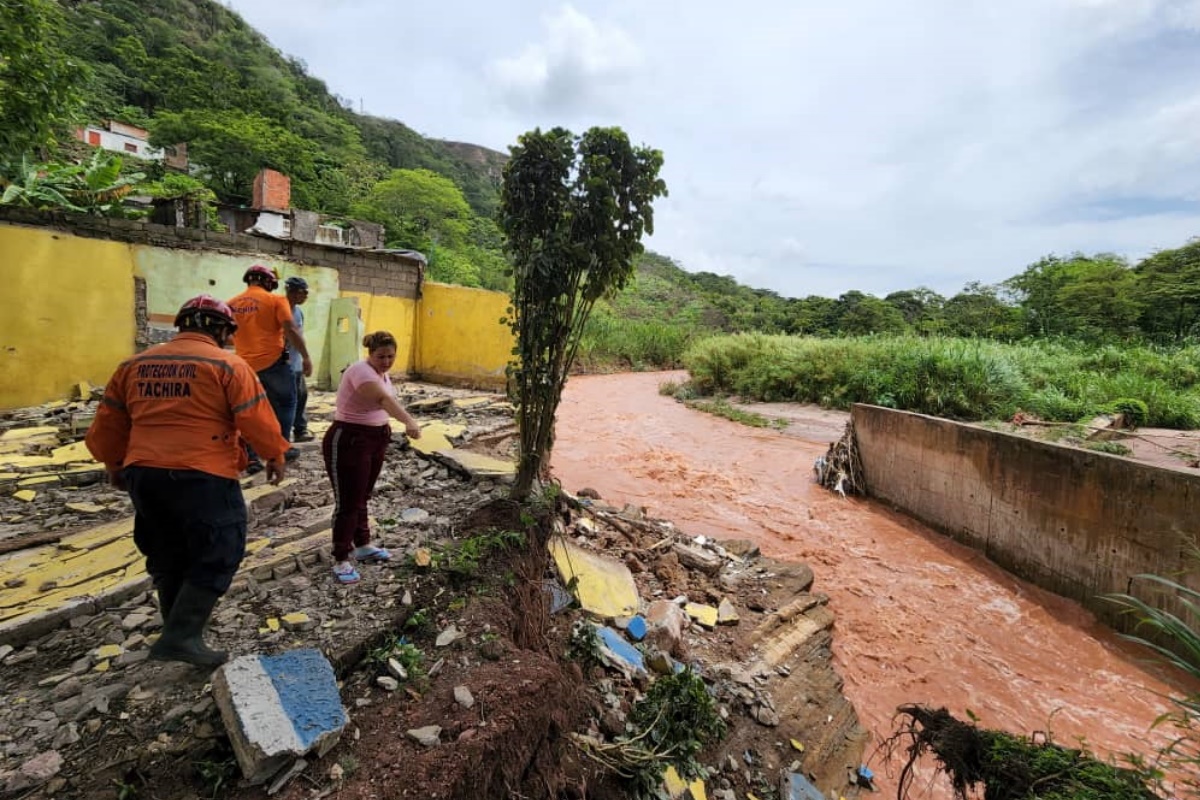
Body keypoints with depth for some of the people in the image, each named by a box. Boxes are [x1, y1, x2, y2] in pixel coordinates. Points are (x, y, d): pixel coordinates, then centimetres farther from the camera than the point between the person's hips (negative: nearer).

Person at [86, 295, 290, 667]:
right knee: (217, 556, 6)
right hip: (204, 477, -7)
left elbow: (108, 424, 18)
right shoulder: (227, 364, -7)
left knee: (168, 558, 21)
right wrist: (276, 455, 5)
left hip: (145, 475, 7)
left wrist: (115, 465, 32)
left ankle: (179, 628, 35)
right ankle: (181, 636, 2)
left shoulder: (135, 365, 12)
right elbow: (257, 419, -10)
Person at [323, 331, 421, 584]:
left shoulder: (382, 373, 8)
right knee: (348, 502, -3)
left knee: (362, 497, 19)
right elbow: (384, 399, -40)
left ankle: (363, 546, 33)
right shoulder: (361, 370, -22)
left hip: (375, 439, 9)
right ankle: (341, 560, 9)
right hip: (347, 441, -9)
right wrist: (409, 421, -53)